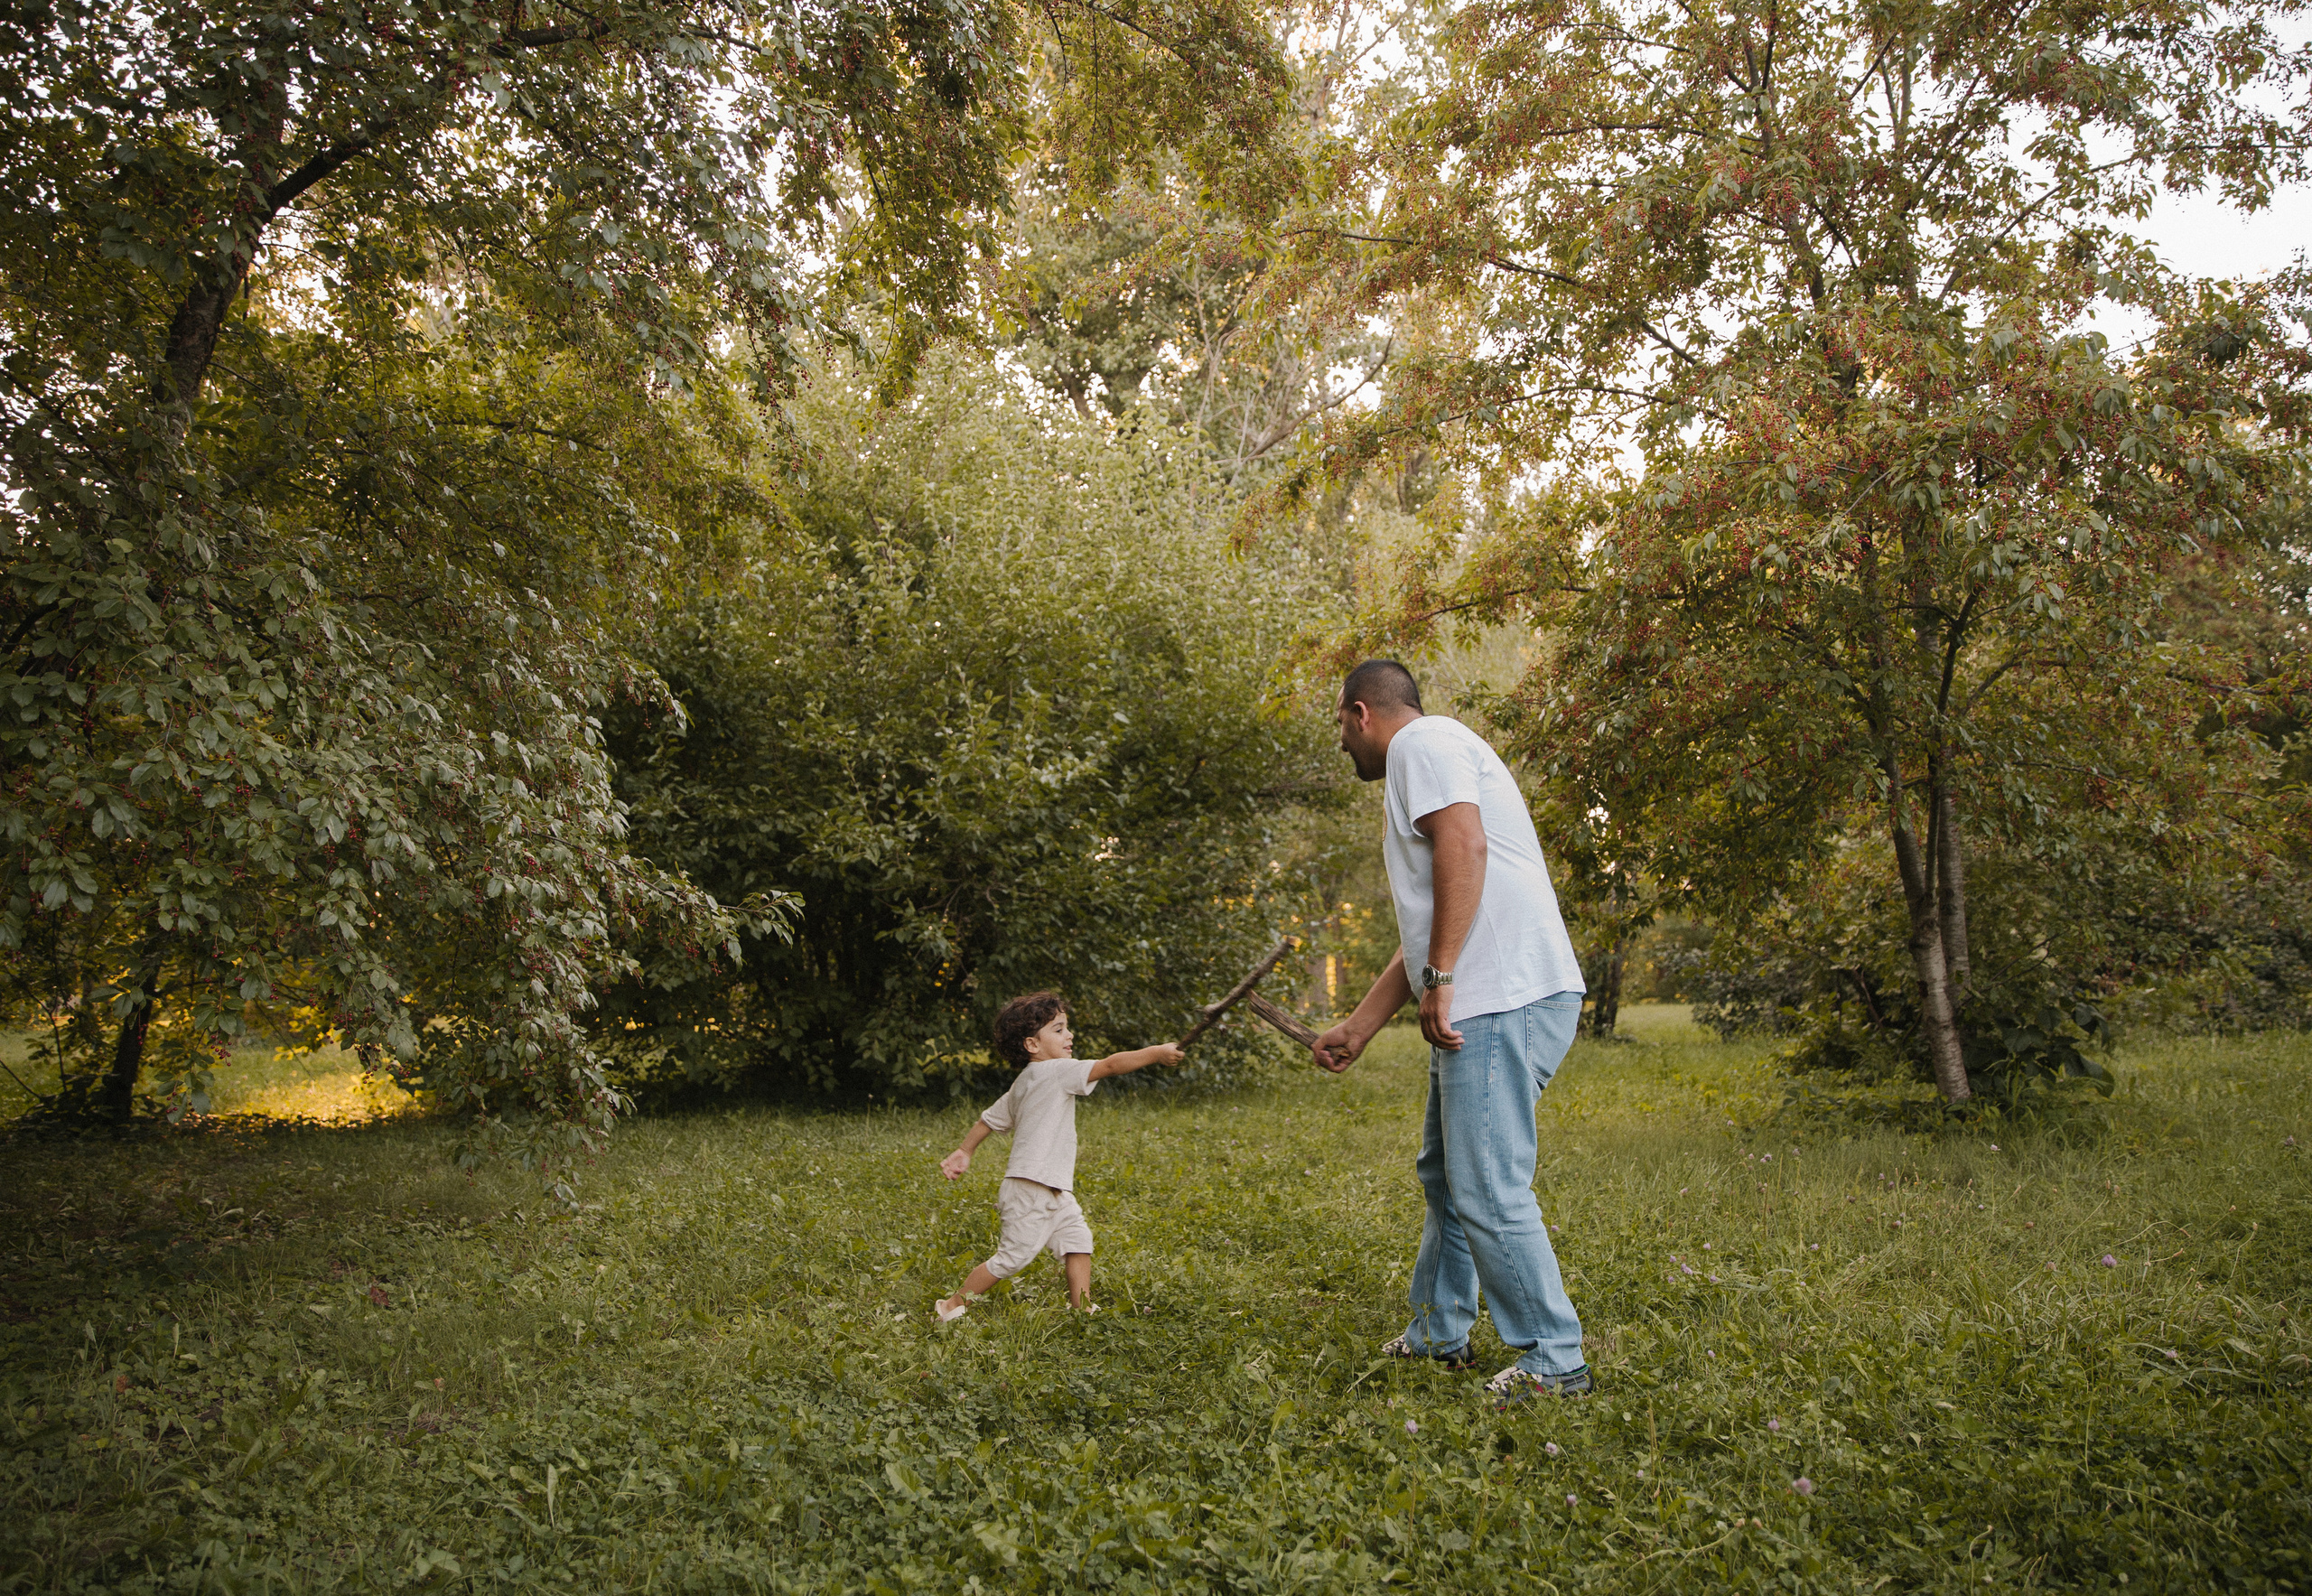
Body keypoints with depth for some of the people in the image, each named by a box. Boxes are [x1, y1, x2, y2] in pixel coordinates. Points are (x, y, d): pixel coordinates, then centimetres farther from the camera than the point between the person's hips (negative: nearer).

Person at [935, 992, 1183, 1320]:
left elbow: (989, 1118, 22)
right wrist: (1157, 1053, -15)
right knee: (1012, 1258, -3)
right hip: (1030, 1190, -10)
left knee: (1078, 1240, 7)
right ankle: (952, 1307, 8)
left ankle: (1082, 1308, 11)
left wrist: (964, 1152, 33)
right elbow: (1110, 1065, -19)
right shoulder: (1056, 1071, -14)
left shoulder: (1024, 1083, 15)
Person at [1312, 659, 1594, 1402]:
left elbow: (1464, 846, -22)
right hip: (1479, 1006, 11)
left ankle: (1554, 1361, 3)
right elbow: (1423, 932, 28)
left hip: (1504, 1002, -11)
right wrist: (1356, 1029, 29)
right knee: (1444, 1171, 20)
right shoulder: (1417, 766, 27)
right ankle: (1438, 1334, 32)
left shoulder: (1422, 740, -4)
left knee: (1487, 1190, -8)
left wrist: (1440, 979, -22)